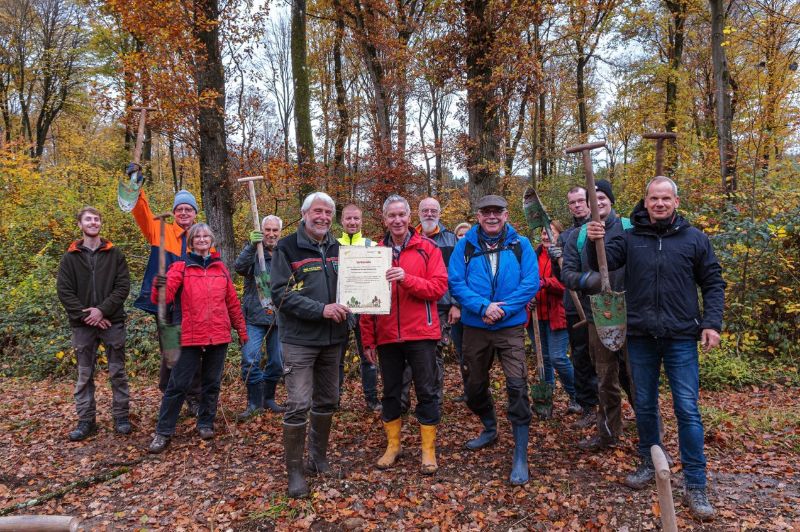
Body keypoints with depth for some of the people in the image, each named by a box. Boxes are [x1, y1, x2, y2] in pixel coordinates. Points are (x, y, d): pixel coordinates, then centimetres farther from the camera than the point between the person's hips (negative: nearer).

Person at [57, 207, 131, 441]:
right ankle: (86, 420, 17)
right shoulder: (70, 257, 5)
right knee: (84, 375, 7)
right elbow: (64, 291, -1)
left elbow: (123, 286, -3)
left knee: (117, 372, 5)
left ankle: (121, 416, 15)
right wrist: (85, 315, -11)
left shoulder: (114, 254, 4)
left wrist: (102, 310, -14)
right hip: (83, 324, 1)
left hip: (112, 321, -1)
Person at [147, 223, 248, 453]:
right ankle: (163, 432, 11)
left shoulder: (220, 268, 9)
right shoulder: (180, 267, 0)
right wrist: (159, 287, -35)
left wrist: (241, 329, 16)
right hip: (191, 337, -3)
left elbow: (232, 302, 14)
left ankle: (206, 424, 28)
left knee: (212, 383, 12)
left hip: (219, 336, 3)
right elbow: (165, 297, -13)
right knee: (178, 384, 0)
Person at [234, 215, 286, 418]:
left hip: (279, 317, 3)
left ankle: (268, 399, 28)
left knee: (278, 362, 9)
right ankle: (254, 402, 8)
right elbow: (240, 267, -19)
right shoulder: (253, 250, 0)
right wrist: (252, 246, -32)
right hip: (255, 316, -2)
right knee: (250, 360, -8)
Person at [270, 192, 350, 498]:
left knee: (327, 401, 14)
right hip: (299, 339, -5)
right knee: (298, 404, -5)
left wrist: (344, 306, -2)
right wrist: (320, 309, -23)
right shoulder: (287, 247, -7)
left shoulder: (337, 248, 9)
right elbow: (280, 293, -14)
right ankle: (294, 470, 11)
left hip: (332, 338, 6)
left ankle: (319, 458, 32)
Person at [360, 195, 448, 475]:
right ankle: (392, 445, 29)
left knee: (426, 392, 5)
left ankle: (428, 450, 18)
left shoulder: (427, 248, -1)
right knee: (390, 392, 14)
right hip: (386, 336, 3)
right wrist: (368, 339, 4)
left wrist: (406, 279, -24)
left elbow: (439, 287, -9)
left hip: (420, 333, -3)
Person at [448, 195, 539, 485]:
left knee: (517, 386, -10)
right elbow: (456, 282, -6)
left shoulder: (520, 245, 0)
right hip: (475, 327, 2)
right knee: (475, 385, 16)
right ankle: (489, 429, 43)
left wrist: (503, 309, -17)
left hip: (511, 327, -2)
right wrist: (483, 307, -19)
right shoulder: (465, 245, 1)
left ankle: (520, 456, 1)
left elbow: (530, 283, -7)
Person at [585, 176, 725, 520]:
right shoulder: (630, 238, 2)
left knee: (687, 410, 0)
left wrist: (712, 323, -7)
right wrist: (595, 243, -32)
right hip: (641, 337, 2)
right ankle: (650, 464, 32)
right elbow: (602, 264, -11)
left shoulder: (694, 238, 1)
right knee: (644, 406, 13)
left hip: (681, 338, -1)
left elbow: (713, 284, 5)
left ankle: (695, 485, 11)